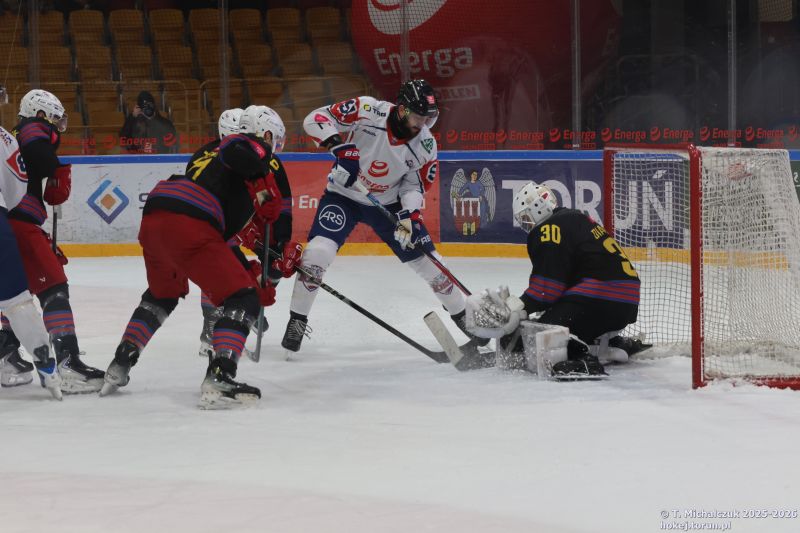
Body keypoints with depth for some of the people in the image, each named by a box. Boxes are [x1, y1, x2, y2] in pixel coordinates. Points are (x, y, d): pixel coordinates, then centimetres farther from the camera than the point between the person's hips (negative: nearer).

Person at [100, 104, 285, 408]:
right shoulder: (251, 145, 9)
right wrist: (267, 190, -4)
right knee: (243, 300, -4)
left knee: (162, 295, 35)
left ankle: (119, 367, 33)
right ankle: (218, 381, -18)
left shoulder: (210, 155, 34)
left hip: (152, 221, 9)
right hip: (188, 226, -9)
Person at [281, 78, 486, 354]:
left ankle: (463, 317, 24)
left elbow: (414, 184, -2)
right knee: (318, 253, -24)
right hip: (344, 195, -3)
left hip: (389, 203, 3)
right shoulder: (367, 111, -25)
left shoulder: (425, 145, -13)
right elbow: (316, 118, -22)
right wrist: (338, 144, -40)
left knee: (429, 262, 3)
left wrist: (410, 213, -22)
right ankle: (297, 320, -7)